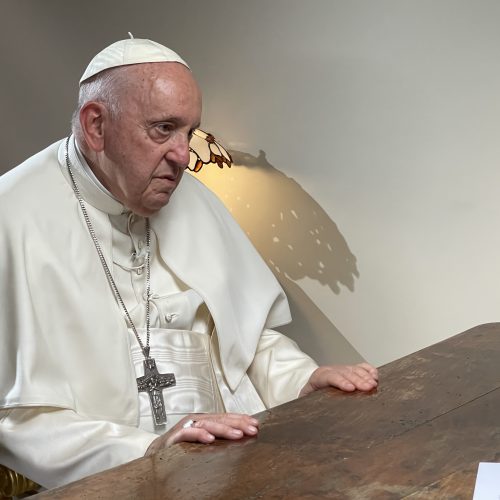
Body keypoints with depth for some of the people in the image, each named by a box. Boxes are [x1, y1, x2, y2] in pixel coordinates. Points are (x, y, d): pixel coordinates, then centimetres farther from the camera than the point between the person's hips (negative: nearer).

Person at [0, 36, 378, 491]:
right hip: (105, 480, -5)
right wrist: (145, 451, -25)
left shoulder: (191, 199, 10)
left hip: (228, 454, 5)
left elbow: (246, 332, 18)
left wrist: (306, 379, 0)